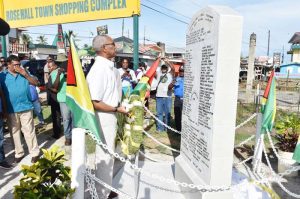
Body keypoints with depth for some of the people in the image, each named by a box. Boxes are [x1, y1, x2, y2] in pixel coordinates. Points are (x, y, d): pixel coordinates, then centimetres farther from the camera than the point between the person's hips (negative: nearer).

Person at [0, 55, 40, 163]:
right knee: (14, 132, 11)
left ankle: (35, 153, 14)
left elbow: (35, 83, -1)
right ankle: (19, 153, 25)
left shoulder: (24, 73, 4)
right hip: (11, 110, 1)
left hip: (25, 108, -1)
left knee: (29, 131, 4)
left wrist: (25, 74, -16)